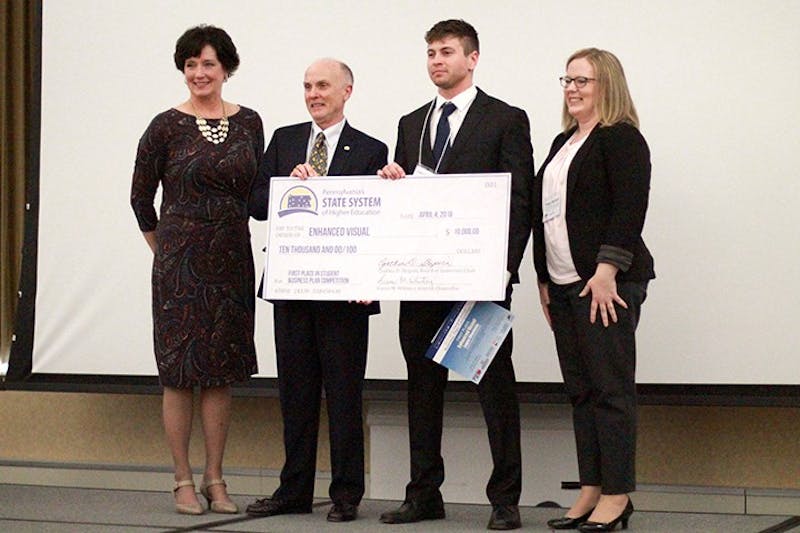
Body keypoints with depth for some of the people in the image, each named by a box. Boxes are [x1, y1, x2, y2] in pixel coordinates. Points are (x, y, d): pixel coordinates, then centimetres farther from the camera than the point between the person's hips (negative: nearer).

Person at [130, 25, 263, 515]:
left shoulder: (249, 123, 6)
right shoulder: (167, 126, -4)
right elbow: (141, 196, 4)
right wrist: (165, 250, 9)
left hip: (233, 258, 3)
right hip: (180, 261, -3)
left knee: (222, 371, 6)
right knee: (180, 369, 0)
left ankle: (215, 479, 14)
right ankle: (184, 480, 8)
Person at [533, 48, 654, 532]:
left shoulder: (621, 138, -7)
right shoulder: (564, 142, 19)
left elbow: (630, 207, -16)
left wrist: (608, 269, -22)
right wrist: (545, 279, 18)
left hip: (605, 282, -9)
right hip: (563, 284, 9)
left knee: (611, 388, -5)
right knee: (581, 391, 9)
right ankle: (591, 490, 14)